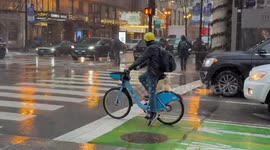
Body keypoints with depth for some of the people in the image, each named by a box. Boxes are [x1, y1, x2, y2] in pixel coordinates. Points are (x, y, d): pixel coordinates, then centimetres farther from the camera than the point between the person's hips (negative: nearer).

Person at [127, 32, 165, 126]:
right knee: (141, 78, 24)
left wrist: (130, 67, -13)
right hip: (155, 71, 10)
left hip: (153, 73, -10)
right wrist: (139, 67, 24)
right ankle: (151, 94, 20)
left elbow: (141, 59, -19)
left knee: (151, 93, -7)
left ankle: (153, 113, -7)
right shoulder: (157, 47, 16)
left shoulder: (151, 48, -16)